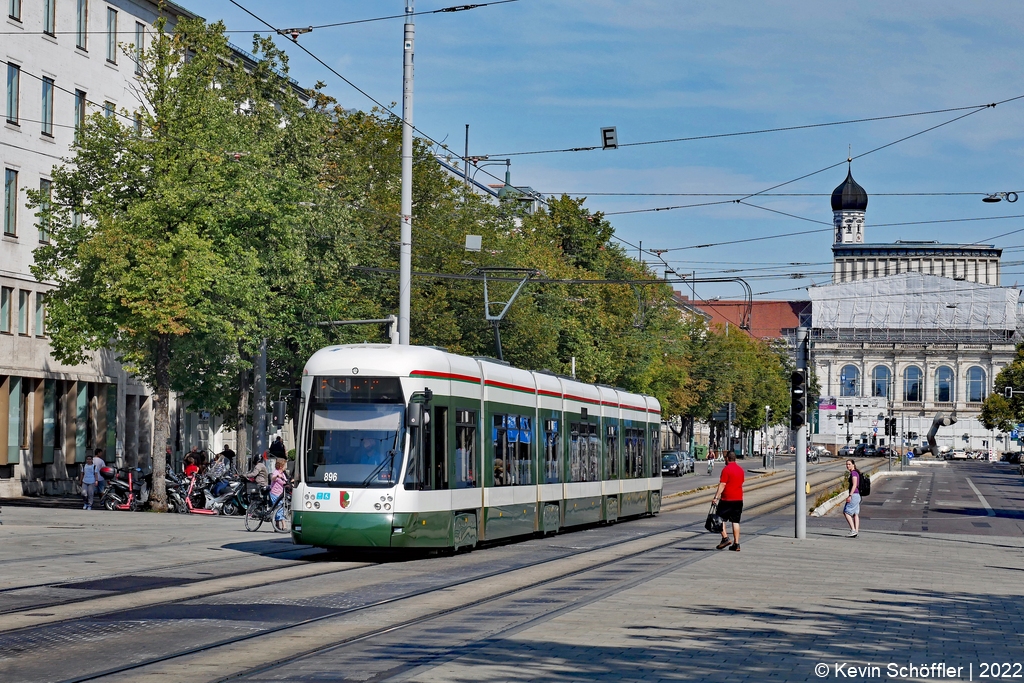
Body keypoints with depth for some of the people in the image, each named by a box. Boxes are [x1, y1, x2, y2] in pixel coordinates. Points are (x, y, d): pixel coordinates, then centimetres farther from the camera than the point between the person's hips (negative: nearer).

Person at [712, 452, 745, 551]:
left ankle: (725, 538, -10)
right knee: (735, 521, 6)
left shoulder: (726, 469, -10)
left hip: (727, 499, -6)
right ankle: (736, 543, 3)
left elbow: (722, 485, -16)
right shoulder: (740, 470, 12)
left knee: (721, 519, 4)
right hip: (738, 499, 6)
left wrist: (716, 497, -16)